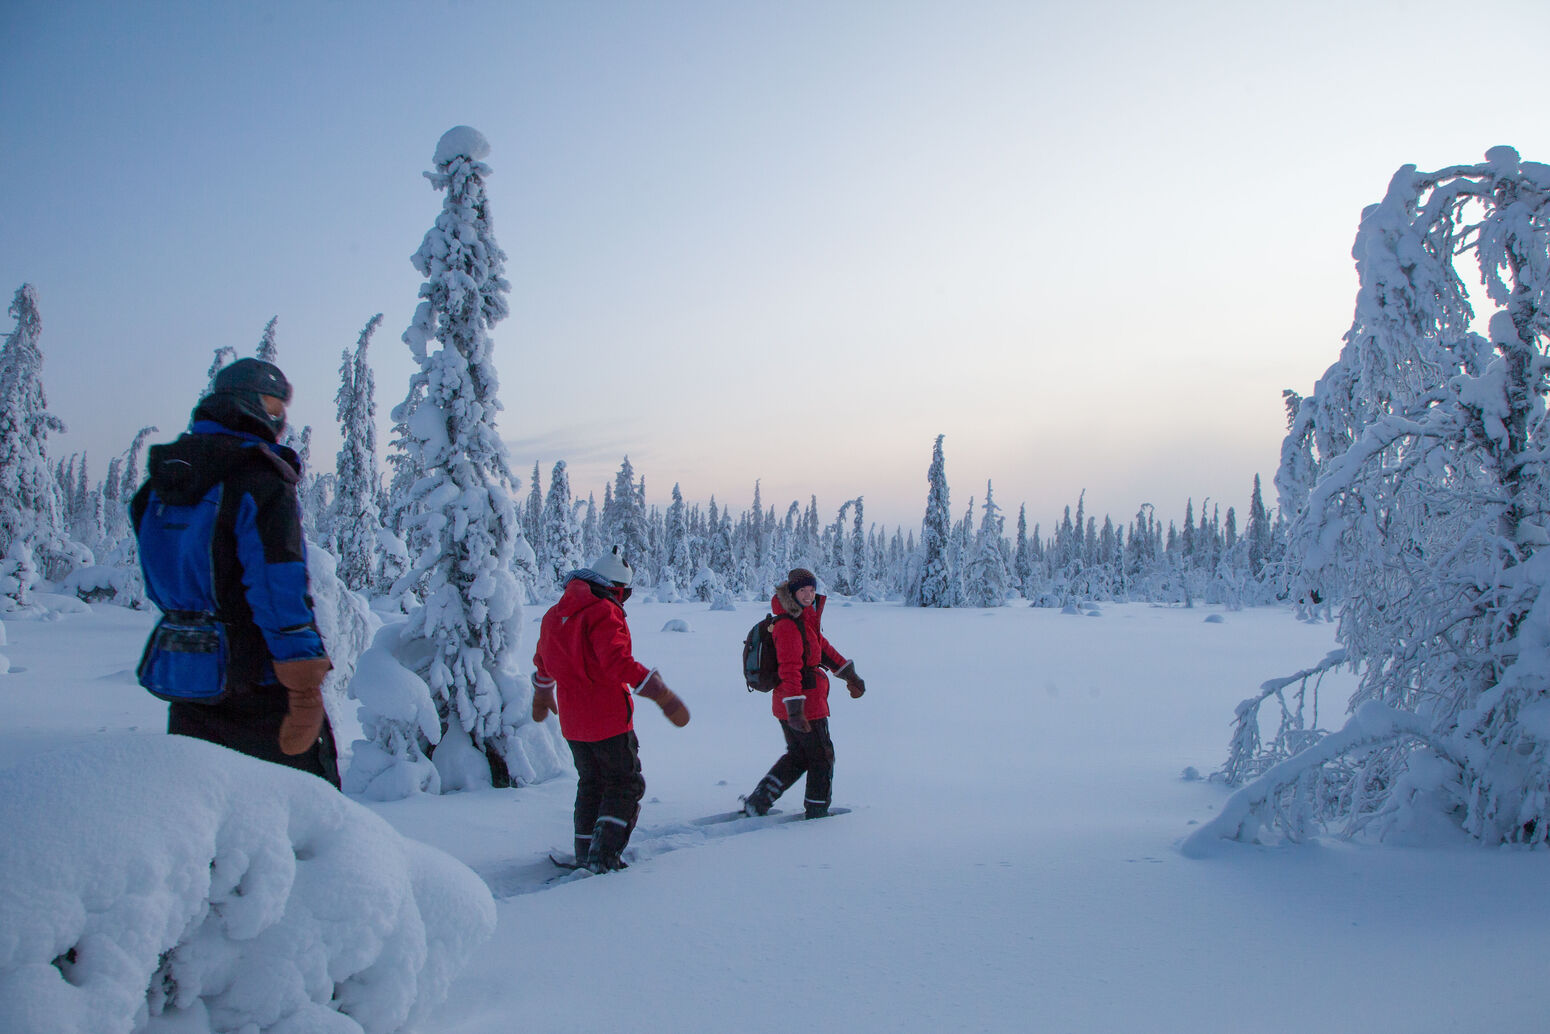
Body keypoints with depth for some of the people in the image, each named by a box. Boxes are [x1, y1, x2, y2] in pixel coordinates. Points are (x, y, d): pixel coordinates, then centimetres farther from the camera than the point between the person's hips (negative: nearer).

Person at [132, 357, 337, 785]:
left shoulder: (158, 487, 9)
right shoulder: (260, 482, -16)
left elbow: (161, 587, 15)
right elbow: (281, 593, -21)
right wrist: (305, 691, -18)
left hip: (180, 679, 7)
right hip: (257, 691, -7)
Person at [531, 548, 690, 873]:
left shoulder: (554, 614, 10)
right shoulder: (603, 613, -16)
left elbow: (543, 662, 25)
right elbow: (618, 663, -29)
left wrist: (542, 694, 42)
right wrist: (660, 691, -29)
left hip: (572, 722, 7)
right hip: (609, 718, -7)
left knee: (591, 783, 21)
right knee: (626, 784, 6)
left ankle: (585, 854, 23)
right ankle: (604, 855, -5)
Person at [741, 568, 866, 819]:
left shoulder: (806, 618, 11)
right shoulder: (788, 626, -21)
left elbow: (822, 648, 23)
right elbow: (790, 669, -28)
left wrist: (849, 674, 28)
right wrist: (795, 710, -33)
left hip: (786, 704, 10)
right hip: (806, 702, -10)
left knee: (797, 756, 21)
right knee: (822, 757, 7)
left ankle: (758, 801, 17)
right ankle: (817, 812, 21)